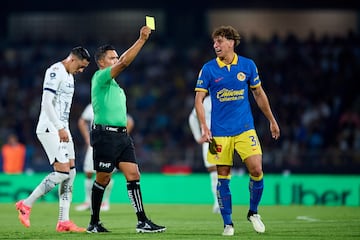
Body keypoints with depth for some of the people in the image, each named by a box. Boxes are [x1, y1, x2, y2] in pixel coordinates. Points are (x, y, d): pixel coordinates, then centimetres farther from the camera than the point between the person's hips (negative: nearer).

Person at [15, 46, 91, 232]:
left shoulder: (69, 76, 18)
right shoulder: (55, 71, -12)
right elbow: (47, 102, -20)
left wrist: (64, 129, 18)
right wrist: (60, 128, -23)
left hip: (62, 129, 10)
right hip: (50, 129, -10)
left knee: (71, 172, 3)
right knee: (62, 172, -15)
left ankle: (64, 221, 3)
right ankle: (26, 204, -4)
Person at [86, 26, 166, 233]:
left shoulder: (114, 85, 20)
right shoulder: (100, 77, -7)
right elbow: (124, 63, -17)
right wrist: (142, 40, -19)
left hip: (121, 135, 8)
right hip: (105, 134, -8)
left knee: (133, 175, -2)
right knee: (103, 179, 0)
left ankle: (142, 221, -6)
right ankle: (94, 223, 12)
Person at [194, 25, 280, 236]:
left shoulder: (248, 65, 2)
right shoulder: (208, 69, -3)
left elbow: (259, 94, 14)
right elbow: (199, 100, -3)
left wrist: (272, 121, 18)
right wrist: (204, 127, -14)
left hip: (245, 128, 1)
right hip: (220, 132, -1)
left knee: (256, 170, -11)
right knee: (223, 177, 1)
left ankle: (253, 212, 12)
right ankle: (228, 223, 11)